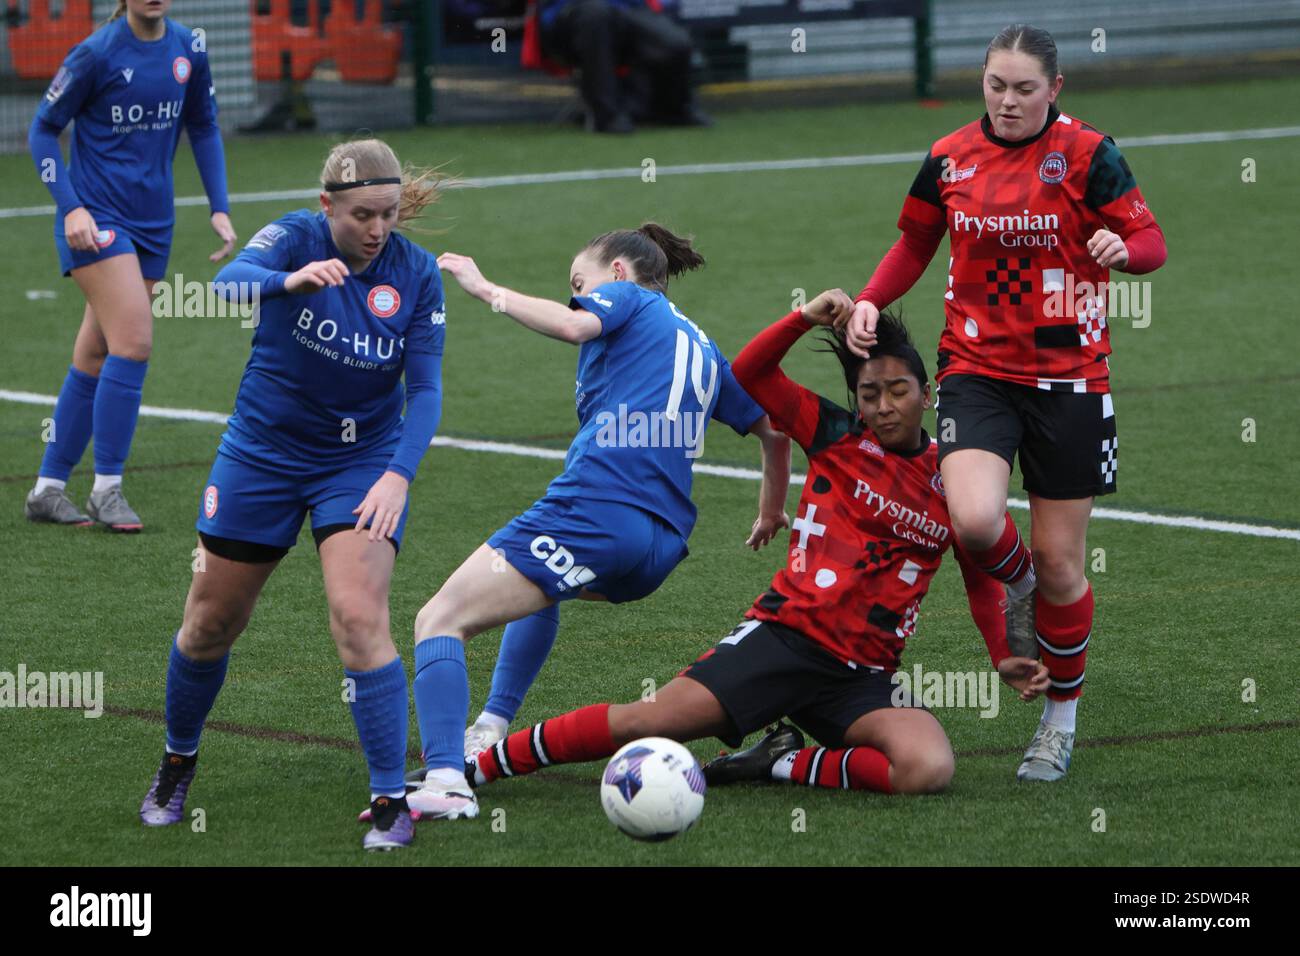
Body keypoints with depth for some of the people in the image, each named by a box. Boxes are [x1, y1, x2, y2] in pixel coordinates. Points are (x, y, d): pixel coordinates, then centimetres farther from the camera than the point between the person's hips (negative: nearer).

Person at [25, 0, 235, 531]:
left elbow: (203, 127, 17)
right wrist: (71, 207, -14)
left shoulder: (189, 48, 4)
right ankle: (106, 489, -10)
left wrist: (219, 208, 9)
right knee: (134, 339, -18)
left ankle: (48, 489, 15)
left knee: (95, 358, 8)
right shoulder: (97, 53, -12)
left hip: (152, 222, 6)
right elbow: (43, 130, -4)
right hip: (95, 219, -6)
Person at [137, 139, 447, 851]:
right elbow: (230, 279, -37)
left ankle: (391, 799, -12)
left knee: (360, 618, -18)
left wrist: (398, 475, -23)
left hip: (362, 463, 0)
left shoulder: (417, 273, -10)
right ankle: (177, 764, 35)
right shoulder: (296, 238, -16)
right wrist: (290, 279, -59)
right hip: (262, 451, 0)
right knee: (211, 623, 9)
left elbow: (425, 386, -8)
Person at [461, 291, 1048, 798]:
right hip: (784, 633, -1)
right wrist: (806, 319, -13)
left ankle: (783, 765, -10)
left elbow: (981, 579, 21)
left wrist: (1004, 658, 14)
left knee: (929, 769, -29)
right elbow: (748, 374, 0)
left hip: (862, 676, 1)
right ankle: (481, 764, -6)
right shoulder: (835, 435, 5)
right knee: (649, 721, -18)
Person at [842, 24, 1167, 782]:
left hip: (1068, 376, -1)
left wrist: (1122, 248, -30)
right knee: (975, 520, -25)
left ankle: (1061, 720, 23)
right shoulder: (950, 159, 2)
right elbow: (915, 244, 17)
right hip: (978, 370, 1)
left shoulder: (1087, 154, -7)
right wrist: (870, 302, 0)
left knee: (1058, 562, 3)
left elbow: (1150, 240, -7)